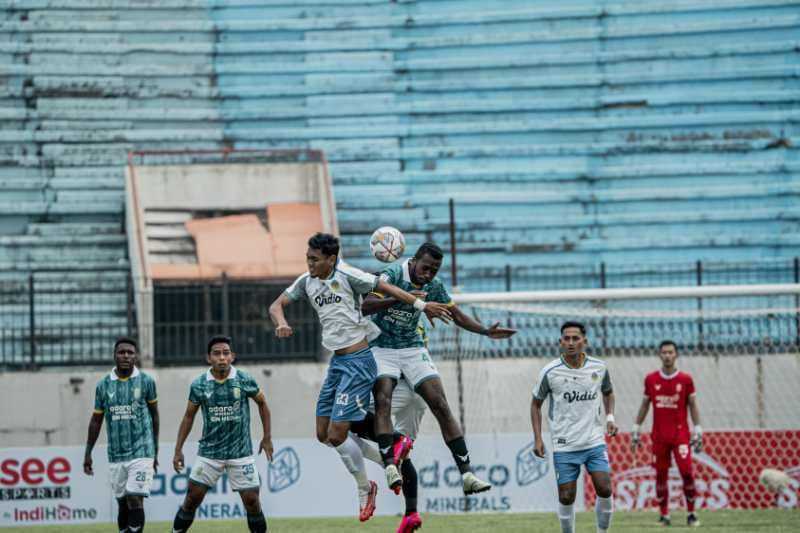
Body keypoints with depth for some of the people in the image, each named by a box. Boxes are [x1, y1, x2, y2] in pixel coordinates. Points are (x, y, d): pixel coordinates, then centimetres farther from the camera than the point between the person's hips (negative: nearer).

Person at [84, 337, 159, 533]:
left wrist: (155, 452, 9)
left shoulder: (146, 382, -1)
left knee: (135, 500, -13)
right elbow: (96, 420, 12)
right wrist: (88, 453, 10)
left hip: (141, 452, -3)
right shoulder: (103, 385, 4)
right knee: (122, 503, 8)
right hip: (115, 455, 3)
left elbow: (154, 414, 8)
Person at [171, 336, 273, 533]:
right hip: (208, 453, 1)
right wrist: (178, 450, 5)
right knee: (192, 499, -1)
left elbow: (262, 403, 10)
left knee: (252, 501, -2)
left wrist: (267, 437, 9)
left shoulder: (244, 380, -7)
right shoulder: (199, 385, -4)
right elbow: (189, 416, 8)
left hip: (241, 453, -1)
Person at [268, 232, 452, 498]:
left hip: (358, 361, -8)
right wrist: (281, 323, -17)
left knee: (337, 434, -12)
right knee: (324, 435, 9)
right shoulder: (307, 282, 7)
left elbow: (384, 287, -6)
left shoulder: (346, 276, -12)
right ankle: (388, 460, 21)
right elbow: (276, 305, 6)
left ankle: (364, 487, 9)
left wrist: (422, 305, -8)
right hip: (336, 363, 8)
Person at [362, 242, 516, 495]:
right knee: (383, 400, -27)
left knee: (441, 405, -8)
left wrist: (486, 331, -3)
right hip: (382, 348, -4)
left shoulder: (434, 287, 0)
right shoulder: (393, 274, -16)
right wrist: (401, 298, -42)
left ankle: (466, 473, -11)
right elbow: (366, 306, -29)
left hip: (413, 349, 4)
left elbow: (457, 315, 13)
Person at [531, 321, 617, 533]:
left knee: (605, 490, -9)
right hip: (564, 446, -1)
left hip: (595, 442, 1)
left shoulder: (599, 368, -1)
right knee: (566, 497, -1)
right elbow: (536, 404, 5)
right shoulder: (549, 372, -8)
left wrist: (610, 417, 2)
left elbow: (607, 392, 20)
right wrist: (537, 438, -3)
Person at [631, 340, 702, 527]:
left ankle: (691, 514, 0)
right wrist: (636, 429, 11)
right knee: (660, 475, 3)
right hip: (659, 435, 2)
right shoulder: (651, 379, 5)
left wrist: (697, 431, 0)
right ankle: (664, 515, 13)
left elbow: (692, 406, 5)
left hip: (680, 434, -2)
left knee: (686, 472, -11)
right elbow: (645, 405, 13)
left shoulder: (685, 379, 0)